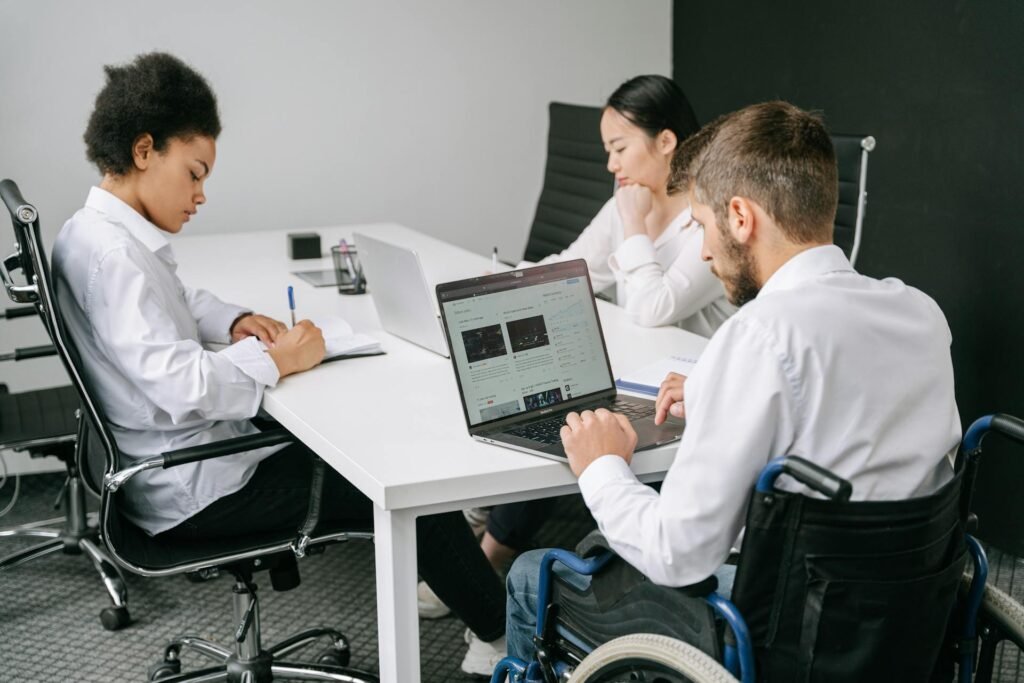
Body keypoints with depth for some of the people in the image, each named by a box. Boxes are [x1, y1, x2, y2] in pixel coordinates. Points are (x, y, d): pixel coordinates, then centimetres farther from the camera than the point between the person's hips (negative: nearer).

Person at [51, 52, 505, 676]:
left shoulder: (99, 234, 7)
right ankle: (501, 634, 12)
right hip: (194, 490, -11)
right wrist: (276, 359, -18)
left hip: (186, 455, 11)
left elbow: (175, 302, 26)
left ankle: (444, 576, 26)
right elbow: (183, 387, -34)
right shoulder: (111, 256, -25)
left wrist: (233, 321, 6)